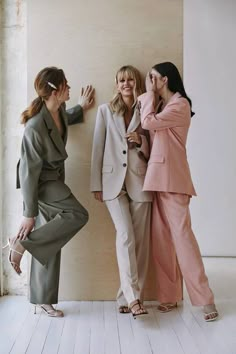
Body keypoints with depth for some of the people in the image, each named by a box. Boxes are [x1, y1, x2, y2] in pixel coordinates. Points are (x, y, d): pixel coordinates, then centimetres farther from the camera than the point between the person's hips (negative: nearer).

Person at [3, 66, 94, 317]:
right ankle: (22, 242, -10)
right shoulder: (35, 127, -28)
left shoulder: (59, 111, -4)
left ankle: (43, 299, 17)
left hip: (55, 179, 8)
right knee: (78, 215, -22)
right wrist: (29, 213, -20)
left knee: (50, 242, 7)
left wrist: (80, 108, 26)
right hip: (40, 182, -8)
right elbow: (29, 172, -24)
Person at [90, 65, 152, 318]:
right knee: (125, 235, -16)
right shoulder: (105, 110, 9)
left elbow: (151, 152, 14)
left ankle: (128, 298, 9)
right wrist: (96, 185, 0)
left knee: (140, 241, -1)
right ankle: (133, 298, -14)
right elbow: (98, 148, 6)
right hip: (113, 181, -1)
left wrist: (141, 141, -8)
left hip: (139, 182, 2)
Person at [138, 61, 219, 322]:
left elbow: (148, 122, -12)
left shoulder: (180, 104, -3)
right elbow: (149, 129, 15)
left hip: (172, 178, -8)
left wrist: (150, 94, 1)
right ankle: (169, 296, 11)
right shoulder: (161, 105, 23)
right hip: (157, 177, 8)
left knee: (181, 234, -10)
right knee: (161, 239, 5)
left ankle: (205, 300, -4)